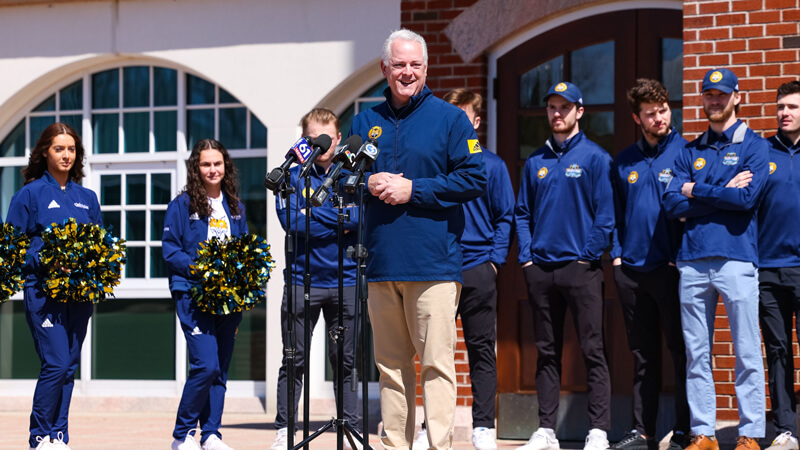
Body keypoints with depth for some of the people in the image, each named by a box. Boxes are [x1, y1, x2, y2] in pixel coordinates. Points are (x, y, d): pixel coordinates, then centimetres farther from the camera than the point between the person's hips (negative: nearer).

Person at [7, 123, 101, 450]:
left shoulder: (87, 198, 14)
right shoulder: (30, 194, 0)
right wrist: (44, 261, -16)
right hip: (43, 289, -5)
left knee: (69, 366, 6)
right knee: (56, 364, -13)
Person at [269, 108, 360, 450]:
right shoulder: (292, 175, 5)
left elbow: (360, 215, -8)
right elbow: (292, 220, -10)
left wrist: (315, 215, -11)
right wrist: (339, 224, -9)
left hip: (345, 281, 1)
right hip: (302, 279, -1)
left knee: (346, 361, 5)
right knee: (294, 360, 1)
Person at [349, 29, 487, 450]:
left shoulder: (449, 118, 3)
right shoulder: (365, 122, 16)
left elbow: (473, 179, -4)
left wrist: (414, 189, -10)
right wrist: (369, 183, -5)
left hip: (432, 262, -4)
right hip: (381, 264, 4)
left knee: (436, 362, -7)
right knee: (389, 362, 8)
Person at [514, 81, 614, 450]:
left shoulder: (595, 157, 0)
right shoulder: (535, 162, 14)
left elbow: (605, 213, -4)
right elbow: (523, 212, 15)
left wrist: (589, 255, -11)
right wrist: (526, 257, 4)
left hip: (580, 267, -5)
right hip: (541, 268, 5)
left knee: (593, 351, -5)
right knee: (547, 353, 8)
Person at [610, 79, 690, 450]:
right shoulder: (624, 162, 12)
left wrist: (683, 256, -11)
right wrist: (616, 253, 6)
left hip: (671, 267, -5)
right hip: (631, 268, 5)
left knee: (680, 350, -2)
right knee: (642, 354, 10)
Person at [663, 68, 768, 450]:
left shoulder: (753, 145, 5)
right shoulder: (690, 152, 17)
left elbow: (747, 197, -11)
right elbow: (672, 204, 4)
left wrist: (696, 191, -2)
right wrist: (724, 192, -5)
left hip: (736, 257, -4)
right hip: (693, 260, 4)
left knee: (747, 353, -4)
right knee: (696, 354, 5)